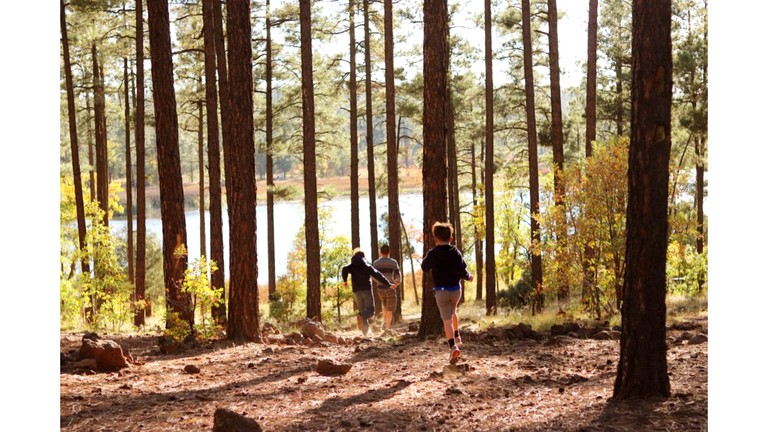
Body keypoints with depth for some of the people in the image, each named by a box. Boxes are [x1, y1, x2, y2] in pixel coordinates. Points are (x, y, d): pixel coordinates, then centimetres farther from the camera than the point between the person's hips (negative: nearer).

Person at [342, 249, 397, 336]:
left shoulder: (352, 267, 7)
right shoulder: (368, 267, 4)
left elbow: (344, 269, -15)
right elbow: (378, 276, -2)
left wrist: (345, 280, -3)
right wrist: (389, 284, -2)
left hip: (357, 291, 2)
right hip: (367, 290, -2)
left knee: (362, 310, 13)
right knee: (370, 310, 0)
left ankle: (365, 331, 5)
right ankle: (361, 316, -35)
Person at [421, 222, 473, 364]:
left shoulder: (432, 253, -9)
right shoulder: (455, 252, -5)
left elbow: (424, 267, 6)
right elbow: (462, 270, -10)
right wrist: (468, 277, 11)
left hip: (441, 290, -3)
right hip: (456, 288, 3)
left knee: (447, 319, -4)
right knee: (453, 312, 30)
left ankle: (453, 347, -19)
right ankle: (457, 337, 37)